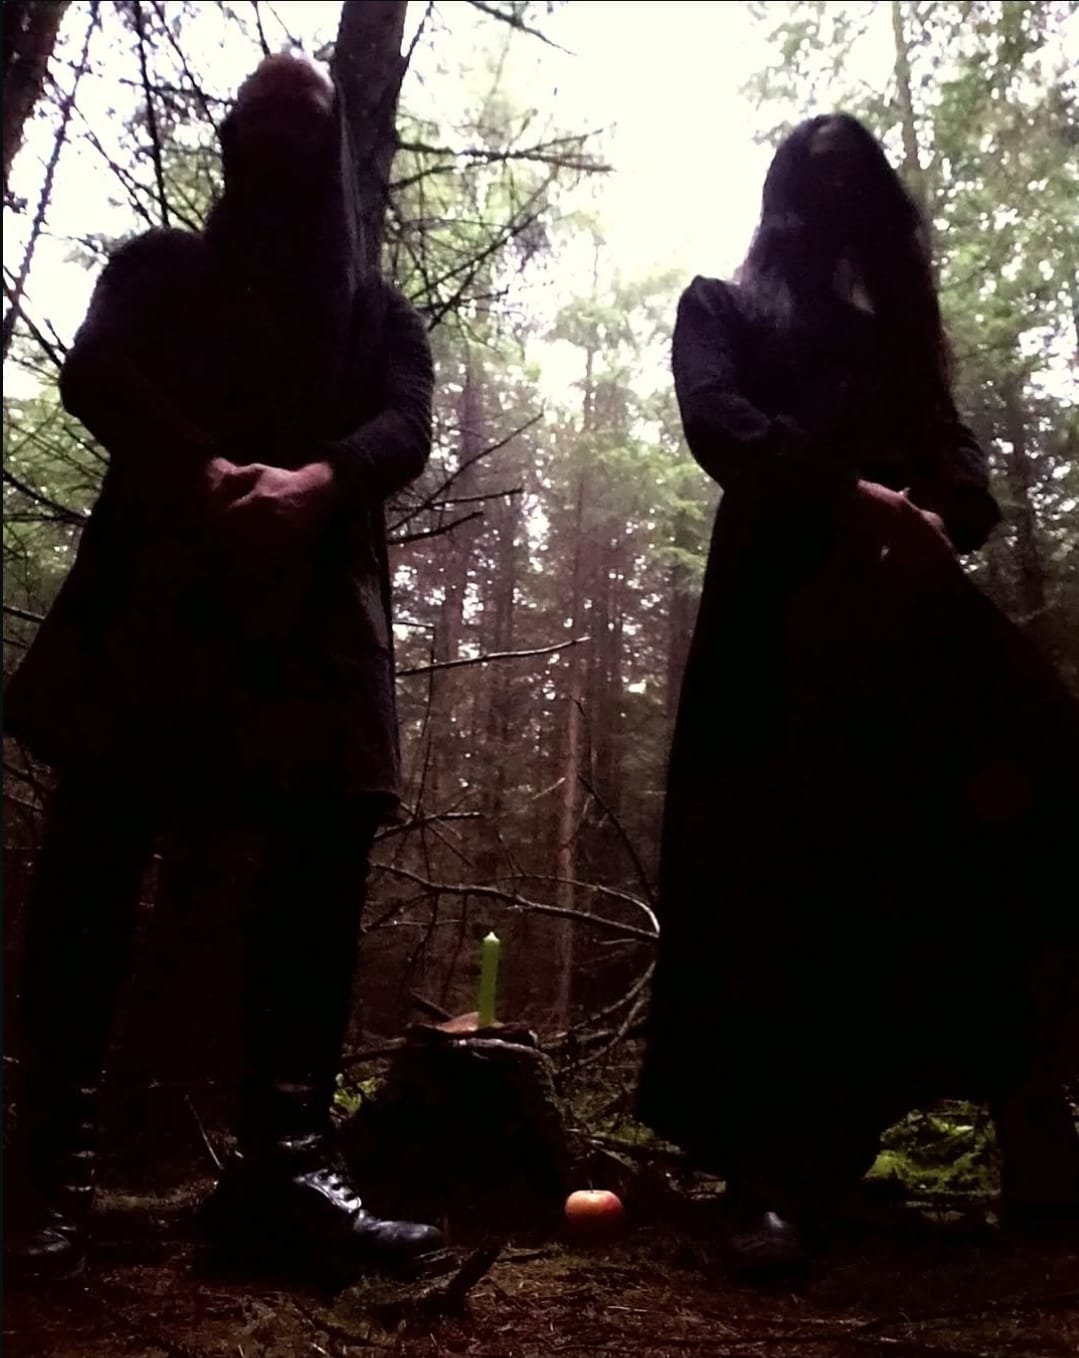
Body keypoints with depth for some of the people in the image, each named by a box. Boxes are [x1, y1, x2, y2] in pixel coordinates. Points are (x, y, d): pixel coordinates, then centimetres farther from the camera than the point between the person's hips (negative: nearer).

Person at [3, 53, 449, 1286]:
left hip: (316, 602, 2)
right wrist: (210, 471, -18)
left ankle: (285, 1163, -9)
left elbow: (407, 429, 6)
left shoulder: (380, 311, 25)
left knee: (323, 854, -11)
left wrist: (316, 480, -19)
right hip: (155, 583, -1)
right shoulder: (161, 266, 24)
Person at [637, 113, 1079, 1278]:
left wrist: (937, 514, -7)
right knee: (783, 857, -16)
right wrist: (853, 495, -15)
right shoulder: (721, 306, 22)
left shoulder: (896, 329, 32)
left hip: (911, 592, 4)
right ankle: (777, 1175, -17)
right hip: (786, 595, -3)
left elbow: (956, 453, 19)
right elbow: (717, 421, 1)